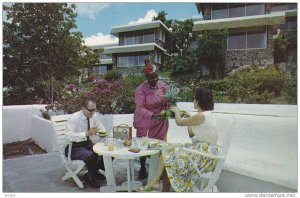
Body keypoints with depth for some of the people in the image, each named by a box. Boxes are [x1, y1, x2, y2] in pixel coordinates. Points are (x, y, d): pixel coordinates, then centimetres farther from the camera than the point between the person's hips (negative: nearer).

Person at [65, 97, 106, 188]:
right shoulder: (74, 118, -20)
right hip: (74, 147, -6)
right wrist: (86, 133, -40)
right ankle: (91, 176, -3)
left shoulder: (94, 116, -2)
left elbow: (102, 129, 9)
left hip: (88, 144, 6)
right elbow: (68, 137, -31)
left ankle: (94, 171, 10)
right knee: (91, 156, -34)